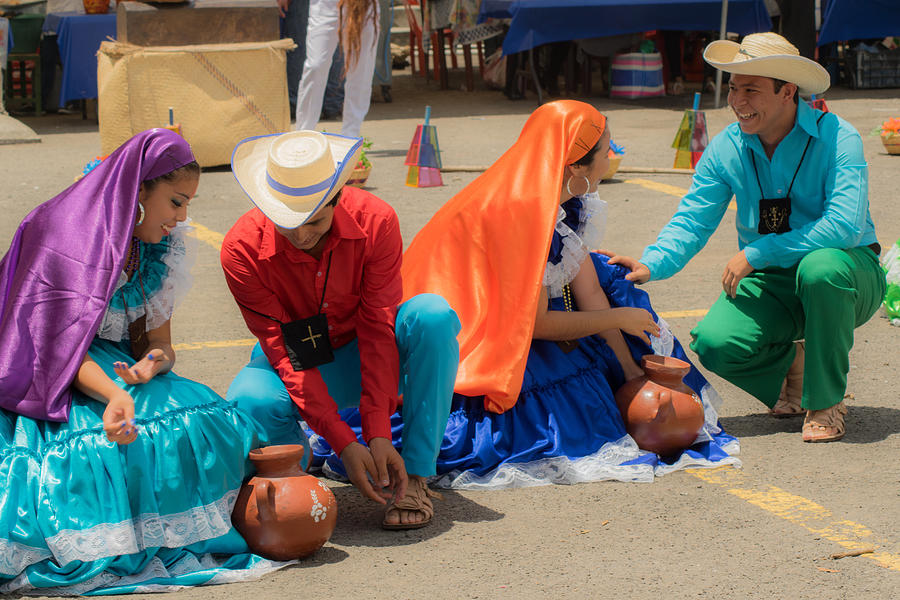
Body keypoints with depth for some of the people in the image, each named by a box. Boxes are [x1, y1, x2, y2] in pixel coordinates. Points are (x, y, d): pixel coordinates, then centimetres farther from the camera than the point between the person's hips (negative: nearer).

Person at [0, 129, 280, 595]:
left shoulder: (158, 249, 7)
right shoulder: (64, 233, -17)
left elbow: (157, 340, 6)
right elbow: (59, 349, -22)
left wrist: (154, 363, -21)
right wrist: (113, 395, -42)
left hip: (119, 370, 7)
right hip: (50, 390, -7)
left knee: (203, 421, -21)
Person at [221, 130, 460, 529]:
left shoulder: (375, 222, -23)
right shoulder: (243, 249, -25)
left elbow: (378, 331, -23)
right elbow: (283, 351, -25)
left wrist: (378, 435, -32)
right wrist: (344, 443, -33)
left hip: (362, 358, 1)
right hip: (296, 368, -1)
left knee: (433, 315, -31)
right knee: (250, 402, -37)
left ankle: (415, 476, -24)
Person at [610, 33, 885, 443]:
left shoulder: (837, 139, -18)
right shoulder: (727, 148, -4)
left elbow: (845, 225, -29)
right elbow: (691, 221, -5)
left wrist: (756, 254, -29)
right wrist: (648, 266, -26)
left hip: (848, 273, -3)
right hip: (770, 283, 3)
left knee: (820, 268, -39)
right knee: (714, 343, -24)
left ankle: (826, 402, -17)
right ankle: (791, 364, 12)